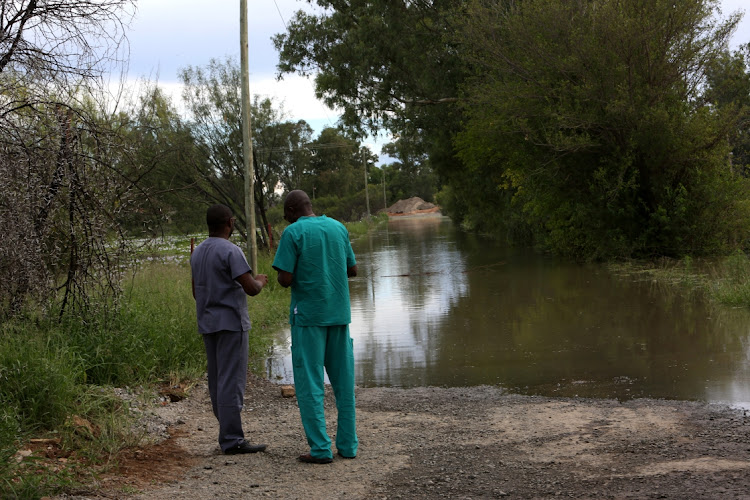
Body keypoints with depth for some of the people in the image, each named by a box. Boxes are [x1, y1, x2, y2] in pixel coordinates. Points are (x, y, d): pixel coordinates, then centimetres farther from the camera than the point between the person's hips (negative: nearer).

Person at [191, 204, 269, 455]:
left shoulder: (198, 252, 12)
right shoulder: (230, 251, -14)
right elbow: (250, 288, -19)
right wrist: (260, 281, 2)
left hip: (207, 324, 9)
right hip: (231, 323, -9)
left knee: (217, 381, 11)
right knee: (232, 382, -7)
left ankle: (229, 434, 17)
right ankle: (232, 439, -7)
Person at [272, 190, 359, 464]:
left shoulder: (293, 233, -9)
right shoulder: (338, 228, 8)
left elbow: (285, 279, -14)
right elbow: (352, 270, 14)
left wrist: (286, 275, 8)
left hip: (308, 316, -5)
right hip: (339, 314, 5)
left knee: (309, 383, 0)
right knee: (343, 380, 10)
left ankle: (320, 448, -3)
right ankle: (348, 444, 13)